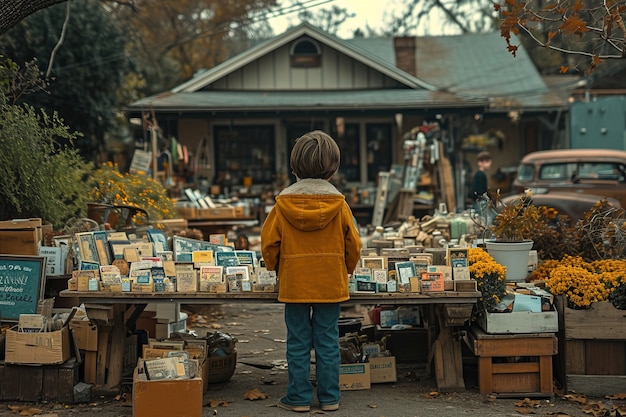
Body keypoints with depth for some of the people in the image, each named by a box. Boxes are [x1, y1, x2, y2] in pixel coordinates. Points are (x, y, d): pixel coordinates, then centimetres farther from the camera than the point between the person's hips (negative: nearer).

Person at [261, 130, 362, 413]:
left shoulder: (283, 203, -7)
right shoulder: (338, 203, -7)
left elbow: (269, 243, -2)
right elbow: (353, 245, -1)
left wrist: (276, 268, 17)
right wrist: (346, 269, 17)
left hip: (294, 283, 0)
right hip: (331, 283, 1)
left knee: (298, 342, 7)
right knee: (328, 341, 8)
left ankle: (299, 397, 11)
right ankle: (329, 397, 12)